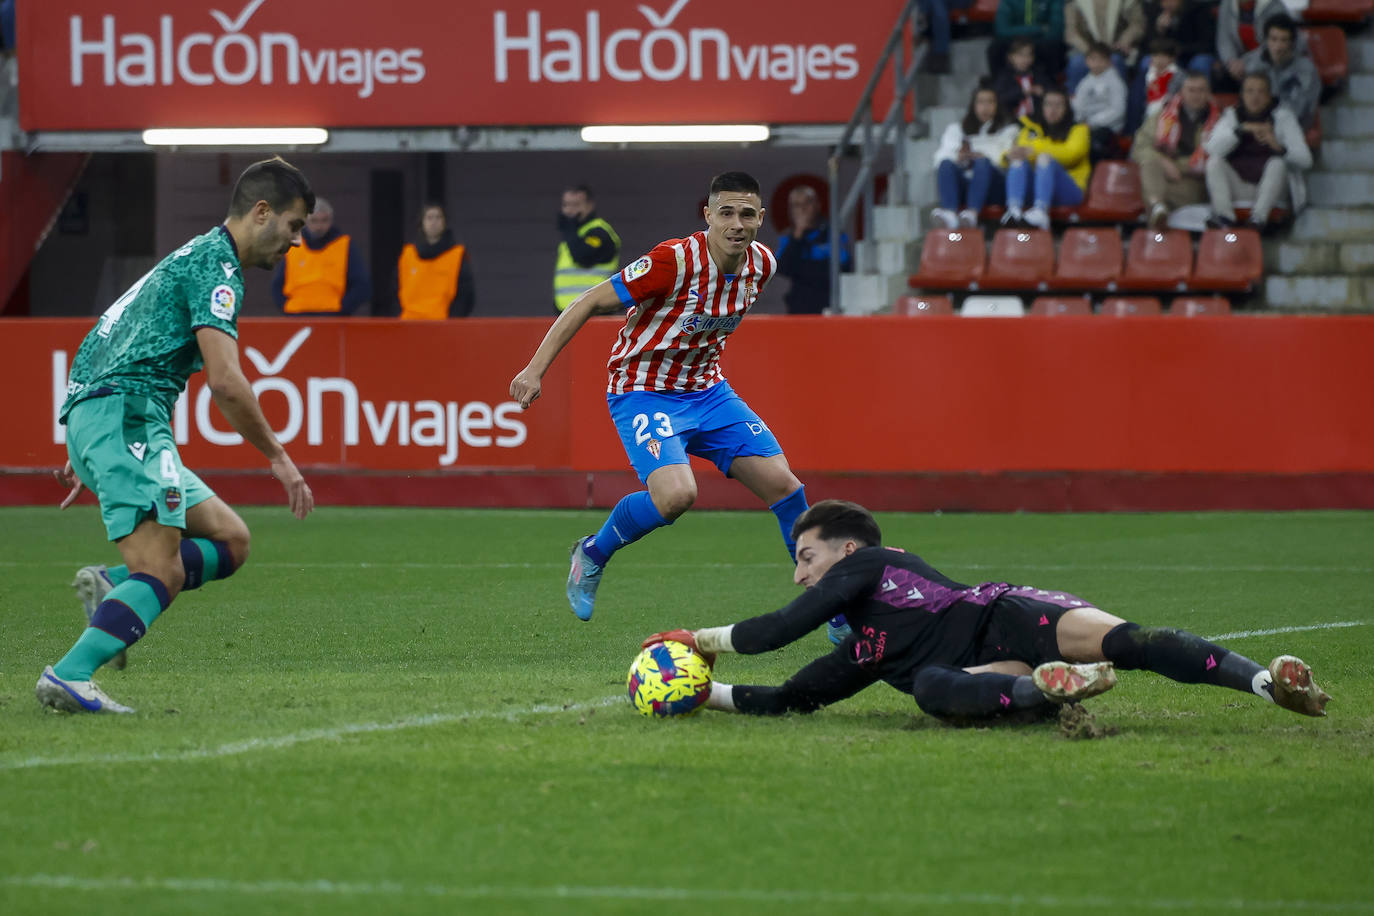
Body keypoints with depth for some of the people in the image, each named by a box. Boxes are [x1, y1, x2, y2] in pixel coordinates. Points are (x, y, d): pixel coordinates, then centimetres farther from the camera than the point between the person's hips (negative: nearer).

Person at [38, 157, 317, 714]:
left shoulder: (193, 259, 25)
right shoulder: (216, 266, -7)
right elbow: (225, 381, -18)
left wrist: (89, 455, 34)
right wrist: (278, 457, -8)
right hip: (126, 418, -10)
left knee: (229, 540, 9)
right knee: (160, 573, -19)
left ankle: (111, 586, -5)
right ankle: (69, 676, -31)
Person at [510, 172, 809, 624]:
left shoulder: (762, 264, -4)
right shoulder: (675, 260, -25)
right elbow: (589, 303, -19)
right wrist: (535, 369, -23)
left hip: (708, 391, 6)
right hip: (644, 392, -6)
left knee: (783, 484, -4)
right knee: (676, 494, -29)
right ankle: (591, 555, 0)